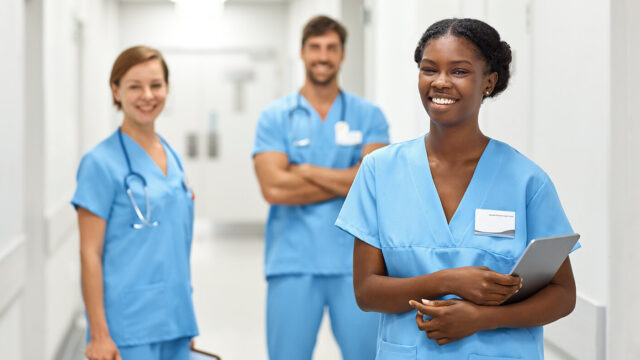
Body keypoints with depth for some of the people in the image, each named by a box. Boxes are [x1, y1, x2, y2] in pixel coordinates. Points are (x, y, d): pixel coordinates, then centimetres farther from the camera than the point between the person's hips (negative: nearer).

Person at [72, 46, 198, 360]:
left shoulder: (172, 158, 12)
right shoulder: (102, 163, -8)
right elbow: (90, 254, -10)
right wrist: (98, 334, -14)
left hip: (175, 323, 7)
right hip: (129, 330, -6)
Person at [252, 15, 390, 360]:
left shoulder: (368, 116, 6)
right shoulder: (275, 117, 3)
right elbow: (274, 187, -11)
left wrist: (306, 170, -8)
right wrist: (347, 182, -8)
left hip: (355, 263, 1)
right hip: (293, 264, 0)